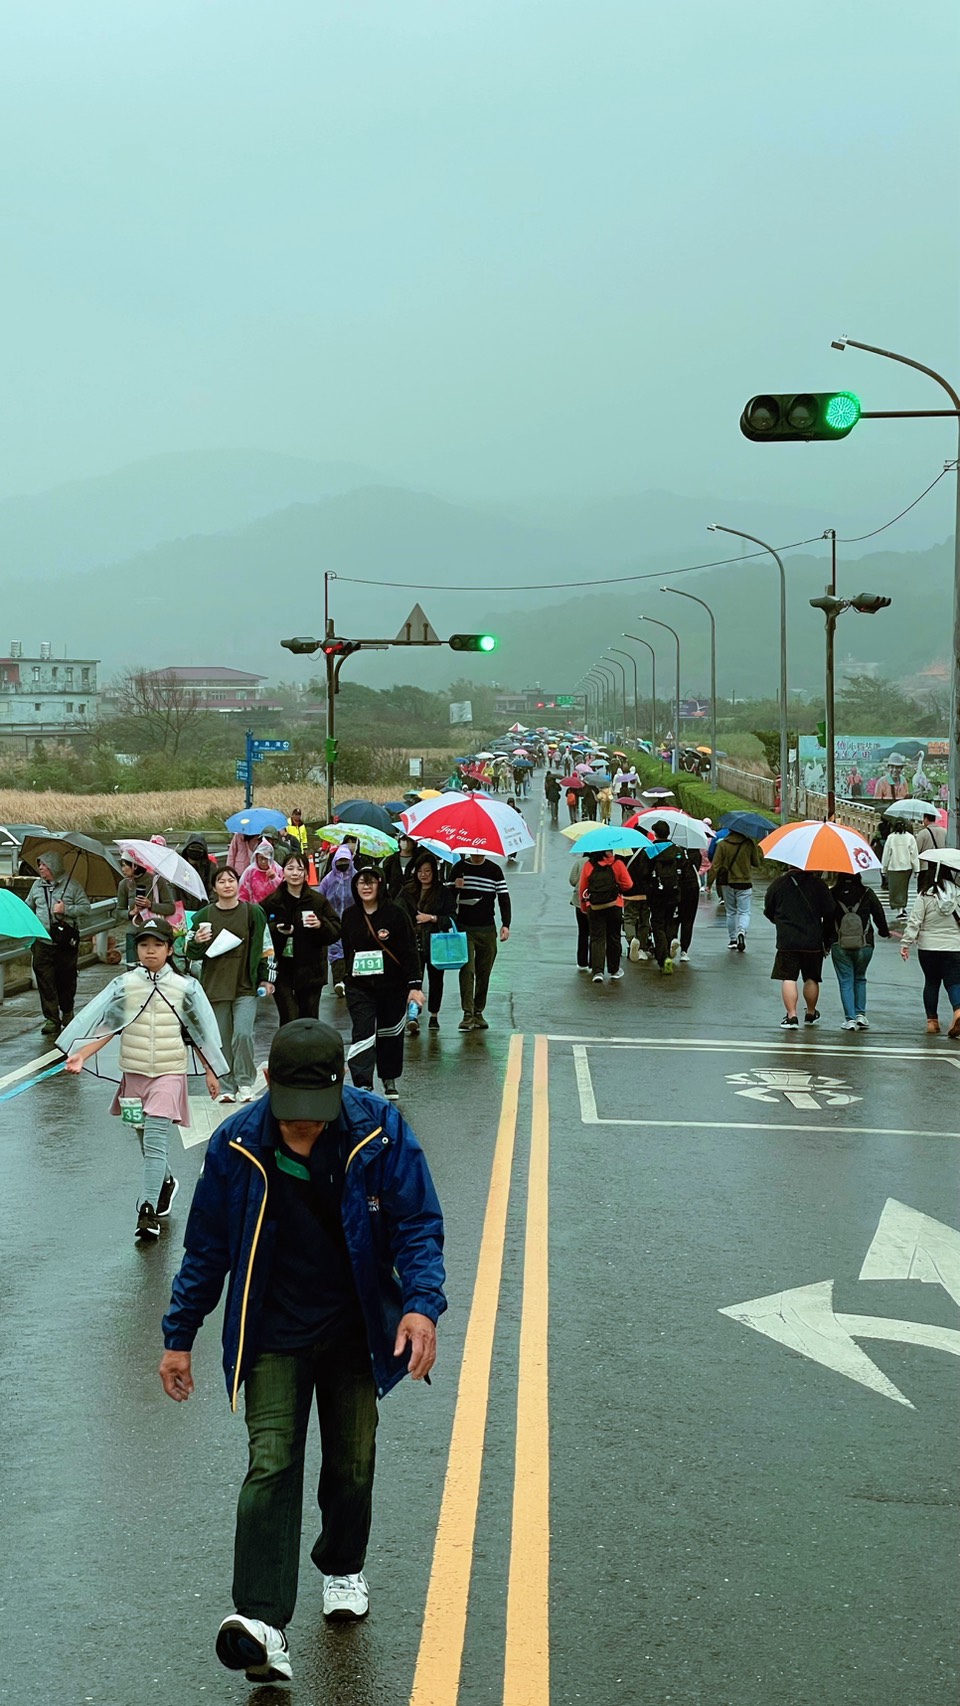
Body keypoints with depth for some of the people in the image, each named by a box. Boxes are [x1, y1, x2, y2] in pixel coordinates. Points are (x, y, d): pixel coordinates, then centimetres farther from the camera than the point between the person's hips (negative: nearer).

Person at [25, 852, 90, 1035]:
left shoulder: (71, 885, -1)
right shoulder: (37, 886, 11)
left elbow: (85, 907, -3)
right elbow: (28, 908, 20)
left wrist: (66, 910, -14)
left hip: (66, 942, -2)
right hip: (43, 942, 2)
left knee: (67, 979, 9)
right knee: (45, 981, -5)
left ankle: (67, 1012, 30)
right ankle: (51, 1019, -3)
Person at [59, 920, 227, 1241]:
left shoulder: (184, 987, -1)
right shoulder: (124, 985, 1)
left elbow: (199, 1033, 7)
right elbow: (107, 1026, -2)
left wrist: (210, 1072, 12)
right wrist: (80, 1056, -14)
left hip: (169, 1073, -3)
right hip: (134, 1073, 3)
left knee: (155, 1142, -15)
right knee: (148, 1142, 16)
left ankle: (147, 1210, -17)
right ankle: (165, 1183, 42)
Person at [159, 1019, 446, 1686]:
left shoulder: (380, 1132, -15)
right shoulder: (237, 1145, -12)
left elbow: (418, 1224, -10)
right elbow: (207, 1247, 0)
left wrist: (422, 1304, -27)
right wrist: (179, 1337, 4)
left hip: (355, 1330, 1)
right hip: (274, 1335, -1)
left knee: (352, 1464, 12)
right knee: (271, 1463, -15)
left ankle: (343, 1569, 41)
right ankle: (264, 1625, -21)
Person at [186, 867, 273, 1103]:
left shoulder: (253, 912, 2)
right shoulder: (204, 915, 3)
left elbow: (263, 947, 9)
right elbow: (191, 954, 7)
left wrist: (265, 979, 7)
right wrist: (197, 942, -14)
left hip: (246, 986, -2)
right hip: (215, 985, 2)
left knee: (243, 1034, -15)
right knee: (222, 1040, 5)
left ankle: (245, 1083, 0)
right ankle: (226, 1087, 15)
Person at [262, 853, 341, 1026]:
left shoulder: (319, 900, 3)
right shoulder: (271, 902, 2)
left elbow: (336, 931, 1)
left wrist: (321, 925, -18)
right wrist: (276, 930, -17)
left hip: (309, 970, 2)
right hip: (281, 970, -2)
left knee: (309, 1019, 8)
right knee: (288, 1019, -10)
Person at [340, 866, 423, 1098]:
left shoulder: (395, 913, -8)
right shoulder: (349, 916, 4)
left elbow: (410, 952, -9)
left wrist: (415, 986, -14)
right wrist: (350, 976, 17)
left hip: (393, 986, -1)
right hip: (360, 988, 1)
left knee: (390, 1035, 11)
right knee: (362, 1034, -10)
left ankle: (389, 1081, 29)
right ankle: (362, 1086, -16)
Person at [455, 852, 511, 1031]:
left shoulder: (494, 870, 4)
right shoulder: (460, 868, 4)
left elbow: (504, 897, 4)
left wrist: (505, 924, -6)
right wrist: (455, 888, -12)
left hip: (487, 929, 1)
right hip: (464, 928, -1)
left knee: (484, 972, 7)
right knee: (467, 969, -12)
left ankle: (478, 1012, 16)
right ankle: (468, 1013, -15)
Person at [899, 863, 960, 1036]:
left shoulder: (925, 896, -10)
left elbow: (914, 922, -10)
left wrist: (905, 943, -4)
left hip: (928, 948, 0)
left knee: (931, 982, 13)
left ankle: (932, 1020, 17)